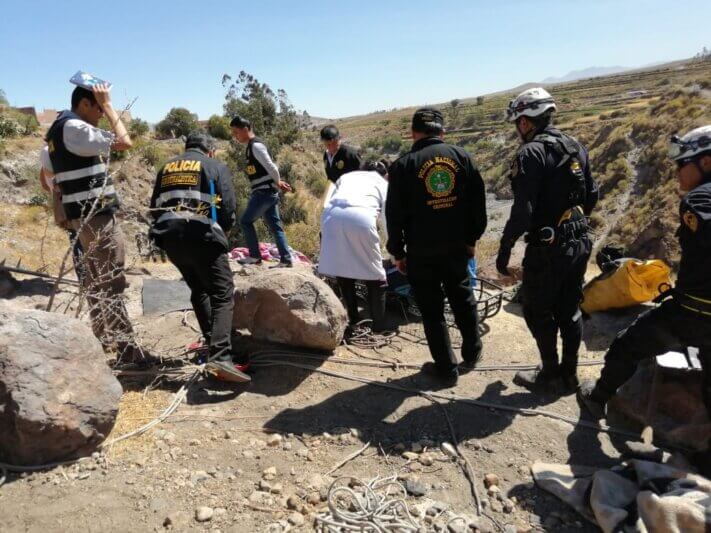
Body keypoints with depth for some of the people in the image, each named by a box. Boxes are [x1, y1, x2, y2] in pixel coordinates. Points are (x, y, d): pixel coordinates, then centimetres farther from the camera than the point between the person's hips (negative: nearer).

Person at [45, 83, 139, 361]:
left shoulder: (58, 129, 18)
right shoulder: (74, 127, -14)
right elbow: (124, 142, -19)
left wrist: (63, 212, 27)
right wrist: (108, 105, -8)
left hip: (82, 214, 10)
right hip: (97, 214, -10)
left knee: (95, 278, 18)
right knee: (111, 282, -10)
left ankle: (103, 335, 29)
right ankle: (127, 349, -8)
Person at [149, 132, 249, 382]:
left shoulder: (167, 167, 23)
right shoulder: (216, 167, 8)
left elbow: (154, 206, 23)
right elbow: (228, 206, -1)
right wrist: (221, 231, 16)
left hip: (169, 237, 6)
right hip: (201, 236, -6)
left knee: (199, 290, 23)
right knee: (222, 295, -7)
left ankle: (213, 342, 25)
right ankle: (220, 356, -24)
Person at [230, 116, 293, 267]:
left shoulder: (256, 146, -15)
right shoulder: (252, 146, 17)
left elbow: (271, 167, -20)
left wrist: (278, 183, -5)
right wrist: (278, 184, 11)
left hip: (264, 192, -10)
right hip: (267, 192, 10)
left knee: (245, 221, -1)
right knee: (275, 226, 8)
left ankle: (255, 256, 6)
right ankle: (286, 259, 10)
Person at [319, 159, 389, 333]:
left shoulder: (346, 176, 37)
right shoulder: (383, 183, 30)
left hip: (332, 216, 3)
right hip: (360, 217, -3)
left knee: (343, 272, 20)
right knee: (374, 276, 11)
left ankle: (352, 321, 25)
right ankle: (379, 327, 11)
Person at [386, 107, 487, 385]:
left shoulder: (403, 165, -8)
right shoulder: (461, 156, 2)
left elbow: (394, 214, -7)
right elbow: (478, 202, 4)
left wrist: (397, 252, 2)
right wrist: (472, 237, 13)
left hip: (421, 251, -3)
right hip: (456, 245, 4)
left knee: (432, 309, 8)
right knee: (463, 297, 23)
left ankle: (446, 368, 16)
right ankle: (472, 352, 37)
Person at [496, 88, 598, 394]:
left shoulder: (532, 153, -16)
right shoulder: (577, 147, 9)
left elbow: (523, 209, -22)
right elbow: (591, 196, 15)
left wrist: (505, 248, -14)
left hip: (547, 248, -8)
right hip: (579, 243, 8)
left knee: (538, 312, 8)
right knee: (570, 310, 16)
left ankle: (551, 375, 18)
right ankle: (569, 375, 27)